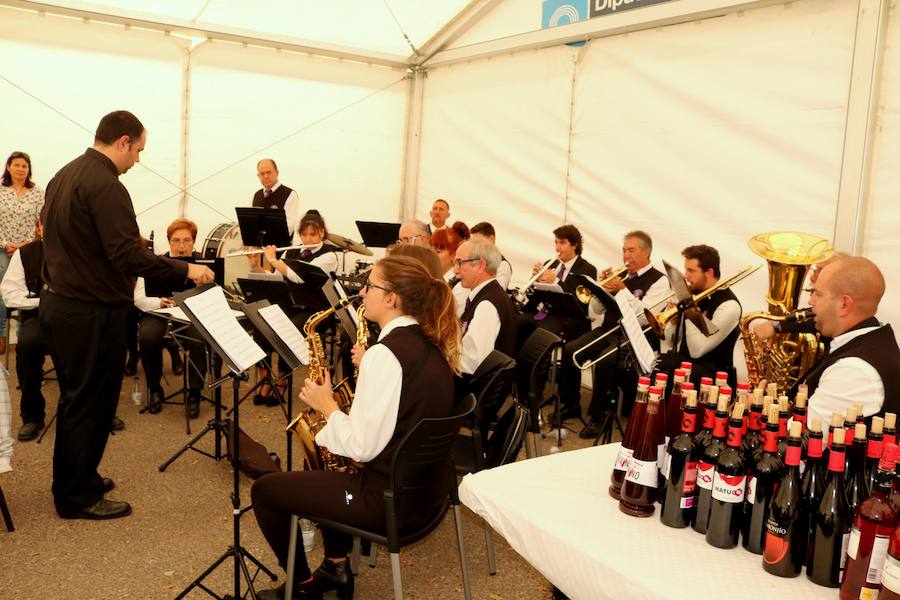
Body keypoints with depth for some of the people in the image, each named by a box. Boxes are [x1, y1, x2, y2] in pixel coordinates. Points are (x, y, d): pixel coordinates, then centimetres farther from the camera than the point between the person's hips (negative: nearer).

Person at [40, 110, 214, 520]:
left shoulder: (64, 176, 11)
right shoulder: (105, 186, -20)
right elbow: (128, 255, -27)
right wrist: (185, 270, -19)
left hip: (57, 302, 10)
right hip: (91, 312, -10)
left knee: (76, 398, 21)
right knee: (91, 403, 3)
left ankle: (73, 479, 35)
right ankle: (79, 498, 16)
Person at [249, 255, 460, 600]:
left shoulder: (385, 354, -24)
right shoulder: (430, 344, 3)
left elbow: (361, 447, -23)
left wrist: (327, 406, -9)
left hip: (390, 497, -9)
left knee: (264, 490, 8)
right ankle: (336, 566, 33)